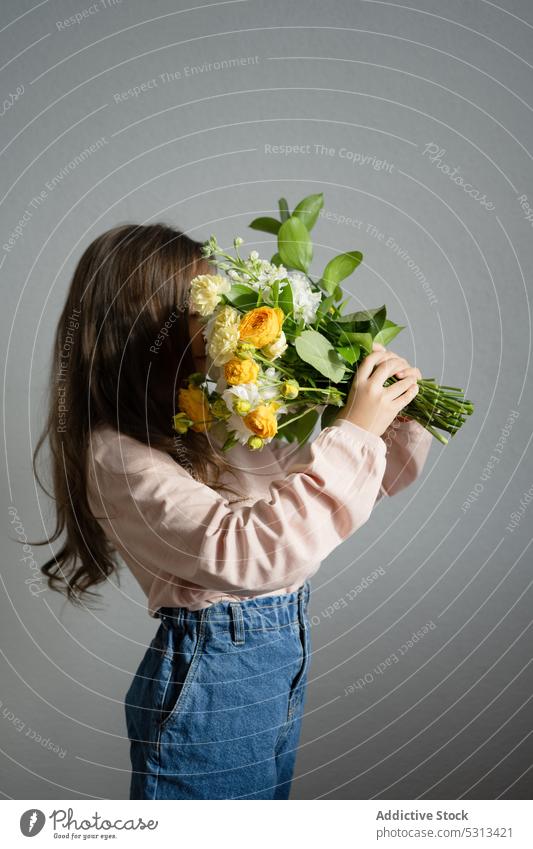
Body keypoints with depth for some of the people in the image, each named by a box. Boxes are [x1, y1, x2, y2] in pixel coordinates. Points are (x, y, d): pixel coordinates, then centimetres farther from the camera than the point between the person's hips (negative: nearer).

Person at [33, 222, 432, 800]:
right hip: (208, 681, -8)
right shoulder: (118, 457, -20)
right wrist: (352, 432, -27)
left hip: (284, 664, 8)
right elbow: (248, 553, -32)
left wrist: (397, 418, -5)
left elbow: (330, 487, 13)